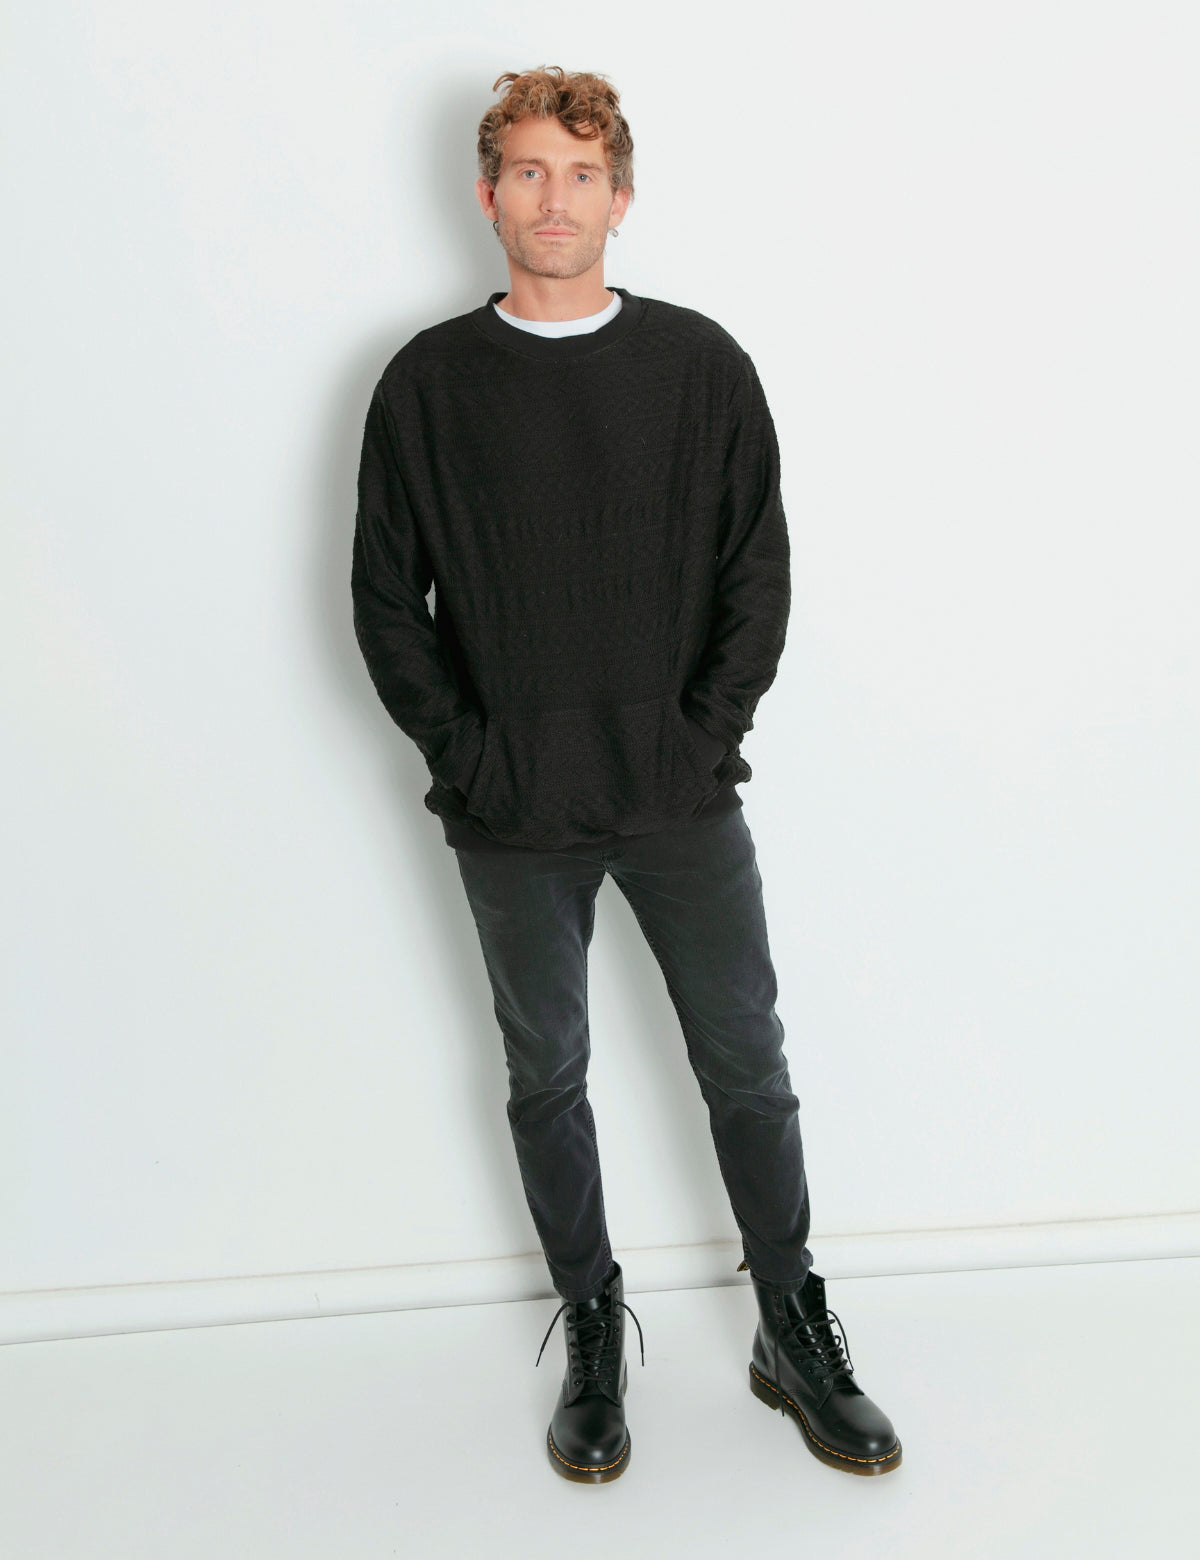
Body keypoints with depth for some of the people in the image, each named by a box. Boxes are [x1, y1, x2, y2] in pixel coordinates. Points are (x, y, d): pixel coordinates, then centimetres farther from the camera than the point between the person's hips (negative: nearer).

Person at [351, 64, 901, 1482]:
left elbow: (758, 572, 2)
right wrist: (465, 751, -7)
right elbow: (385, 598, 2)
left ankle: (793, 1329, 28)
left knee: (747, 1068, 8)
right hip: (512, 822, 0)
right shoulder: (427, 383, 1)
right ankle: (592, 1330, 31)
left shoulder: (700, 365, 2)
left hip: (686, 802, 0)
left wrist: (705, 733, -7)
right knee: (546, 1079, 12)